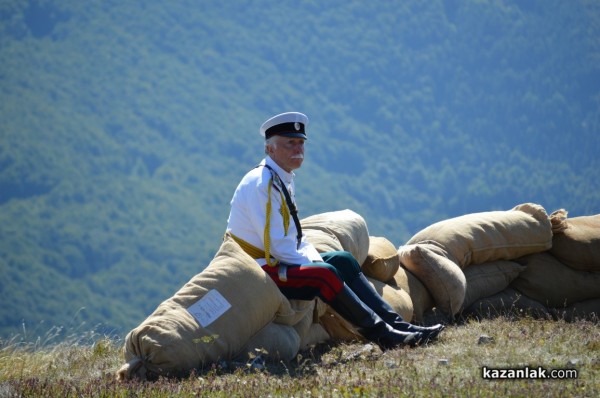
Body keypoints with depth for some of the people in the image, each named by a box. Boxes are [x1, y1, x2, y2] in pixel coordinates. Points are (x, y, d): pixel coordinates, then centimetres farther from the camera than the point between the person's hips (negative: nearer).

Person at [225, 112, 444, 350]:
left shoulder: (284, 180, 12)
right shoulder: (261, 184, -19)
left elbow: (293, 235, 20)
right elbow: (276, 245, -24)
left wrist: (314, 258, 1)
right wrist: (314, 266, -14)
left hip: (274, 262, 10)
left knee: (343, 260, 5)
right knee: (324, 274, -25)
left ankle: (396, 324, -5)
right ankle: (382, 335, -23)